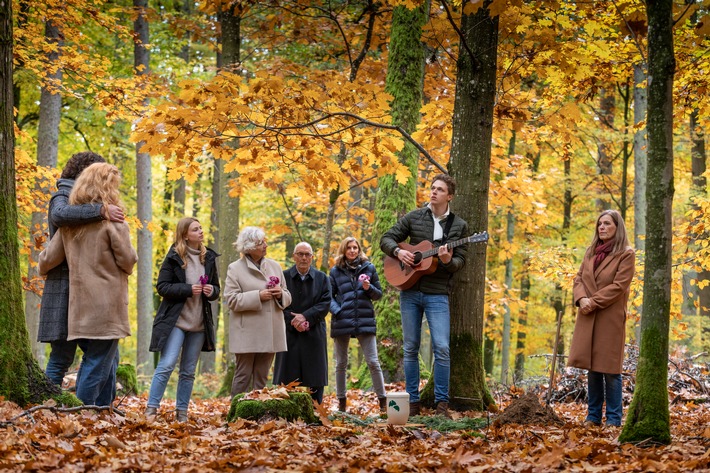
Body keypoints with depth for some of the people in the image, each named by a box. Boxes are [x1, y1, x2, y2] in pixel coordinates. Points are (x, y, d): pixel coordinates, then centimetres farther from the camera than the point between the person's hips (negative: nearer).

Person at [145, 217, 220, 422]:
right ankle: (151, 409, -9)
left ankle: (182, 412, 14)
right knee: (166, 365, -13)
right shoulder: (174, 257, -4)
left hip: (199, 323, 5)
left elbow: (217, 288, 18)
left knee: (189, 371, 8)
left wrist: (212, 291, -5)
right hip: (175, 320, -5)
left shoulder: (208, 258, 10)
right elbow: (162, 286, -8)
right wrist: (188, 289, -19)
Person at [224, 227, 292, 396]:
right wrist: (258, 296, -17)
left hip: (270, 333, 5)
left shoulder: (275, 266, 13)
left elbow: (287, 297, 17)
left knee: (261, 378, 10)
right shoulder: (235, 269, -2)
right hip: (247, 335, -5)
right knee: (243, 376, -2)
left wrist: (281, 294, -7)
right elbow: (231, 300, -10)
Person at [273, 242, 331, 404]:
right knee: (288, 380, -2)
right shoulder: (284, 277, 3)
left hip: (314, 335, 1)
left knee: (314, 380, 1)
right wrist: (293, 321, -15)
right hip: (289, 334, -1)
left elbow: (325, 303, -1)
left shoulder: (321, 278, 8)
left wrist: (306, 316, -14)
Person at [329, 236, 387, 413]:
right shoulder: (336, 271, 7)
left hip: (365, 321, -1)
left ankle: (382, 401, 0)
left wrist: (369, 288, -10)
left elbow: (379, 294, 11)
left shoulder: (368, 268, 7)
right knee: (341, 364, 7)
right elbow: (330, 296, 8)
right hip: (342, 322, 1)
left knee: (373, 362, -5)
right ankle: (341, 403, 15)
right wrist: (336, 310, -10)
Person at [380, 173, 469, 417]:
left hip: (437, 294, -2)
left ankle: (442, 402, -3)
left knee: (442, 348, -11)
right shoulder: (414, 218, 6)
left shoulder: (459, 226, 4)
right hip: (410, 291, 2)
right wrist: (398, 251, -10)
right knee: (411, 348, 5)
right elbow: (386, 239, 10)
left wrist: (448, 261, -21)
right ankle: (413, 402, 12)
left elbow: (460, 261, 1)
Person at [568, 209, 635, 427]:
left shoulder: (626, 254, -4)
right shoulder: (591, 252, 15)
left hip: (610, 318, -6)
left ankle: (613, 419, 4)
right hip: (588, 317, 6)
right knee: (592, 368, 8)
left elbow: (618, 286, -12)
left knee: (609, 369, -3)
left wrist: (593, 302, -15)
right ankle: (593, 416, 15)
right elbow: (579, 278, 11)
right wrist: (581, 299, -9)